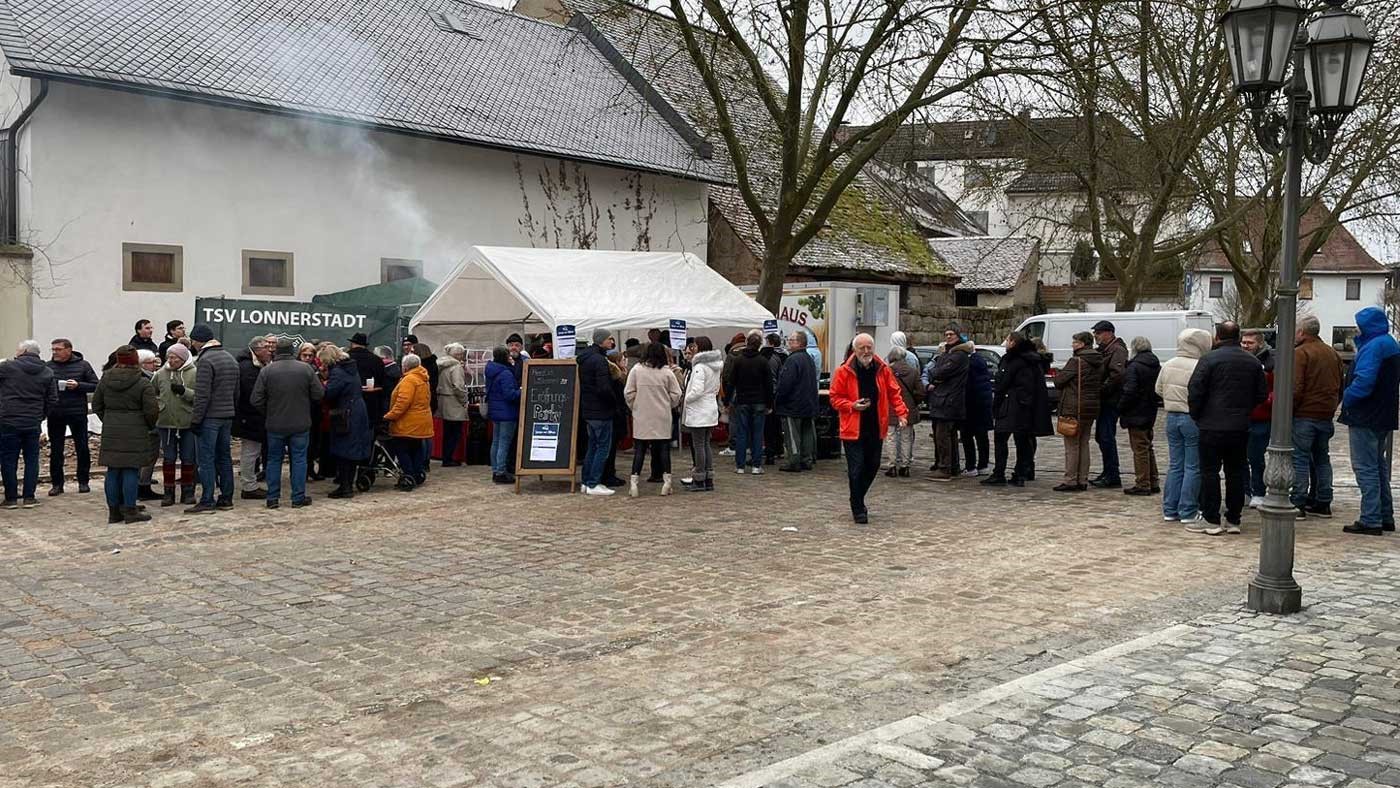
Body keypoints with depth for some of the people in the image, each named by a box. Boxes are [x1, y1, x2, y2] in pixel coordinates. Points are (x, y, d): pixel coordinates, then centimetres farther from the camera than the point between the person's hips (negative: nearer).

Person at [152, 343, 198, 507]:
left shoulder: (194, 373, -5)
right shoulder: (161, 374, 3)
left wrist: (185, 392, -22)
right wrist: (157, 405, 3)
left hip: (188, 424, -2)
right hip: (166, 423, 2)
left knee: (188, 459, 8)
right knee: (168, 458, 8)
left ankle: (188, 492, 19)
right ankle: (168, 492, 16)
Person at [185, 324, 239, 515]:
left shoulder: (206, 360, -14)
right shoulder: (230, 358, 14)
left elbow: (202, 395, -18)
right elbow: (236, 392, 17)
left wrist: (195, 419, -14)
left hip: (211, 416, -8)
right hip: (228, 415, 8)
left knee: (206, 459, -4)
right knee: (224, 457, 13)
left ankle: (207, 501, -4)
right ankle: (226, 498, 17)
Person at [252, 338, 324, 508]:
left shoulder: (266, 371, -7)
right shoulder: (306, 369, -6)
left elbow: (256, 400, -7)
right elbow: (319, 394, -4)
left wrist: (267, 415, 11)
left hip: (275, 424, 0)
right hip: (300, 424, 0)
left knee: (274, 459, 11)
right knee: (299, 459, 7)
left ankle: (273, 498, 13)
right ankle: (298, 498, 9)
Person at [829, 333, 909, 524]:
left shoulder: (883, 369, 4)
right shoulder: (844, 371, -6)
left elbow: (894, 393, 9)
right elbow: (835, 398, -2)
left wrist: (901, 413, -5)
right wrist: (852, 406, -18)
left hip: (876, 429, 4)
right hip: (853, 429, -4)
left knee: (872, 467, 13)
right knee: (856, 470, -5)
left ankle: (858, 500, 34)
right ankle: (858, 510, 6)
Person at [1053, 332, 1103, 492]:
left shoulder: (1076, 361, -15)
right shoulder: (1099, 363, 9)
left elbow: (1058, 381, -12)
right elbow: (1101, 384, 13)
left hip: (1074, 409, -8)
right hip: (1092, 408, 8)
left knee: (1072, 445, -2)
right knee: (1084, 444, 14)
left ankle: (1070, 480, -2)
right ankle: (1083, 480, 15)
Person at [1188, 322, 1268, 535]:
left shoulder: (1210, 359, -10)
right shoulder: (1253, 362, 7)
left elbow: (1195, 390, -14)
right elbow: (1262, 395, 12)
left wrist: (1196, 415, 1)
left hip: (1212, 427, -5)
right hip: (1240, 427, 5)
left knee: (1210, 472, 1)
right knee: (1236, 472, 11)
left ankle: (1212, 521, 1)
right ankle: (1233, 521, 15)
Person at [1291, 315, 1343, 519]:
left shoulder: (1300, 353, -11)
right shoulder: (1332, 353, 15)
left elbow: (1295, 388, -19)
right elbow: (1340, 387, 19)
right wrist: (1331, 408, 22)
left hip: (1304, 415, -8)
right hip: (1326, 416, 8)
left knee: (1299, 459, -4)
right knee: (1321, 458, 15)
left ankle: (1298, 504, -6)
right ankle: (1323, 504, 19)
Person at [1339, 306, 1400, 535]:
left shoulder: (1374, 346, -18)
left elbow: (1364, 381, -28)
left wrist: (1347, 398, -13)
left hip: (1366, 419, -10)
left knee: (1366, 469, -6)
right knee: (1379, 466, 18)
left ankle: (1370, 520, -4)